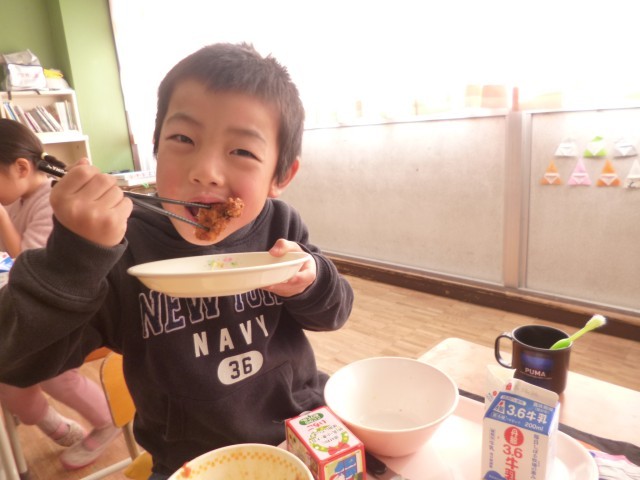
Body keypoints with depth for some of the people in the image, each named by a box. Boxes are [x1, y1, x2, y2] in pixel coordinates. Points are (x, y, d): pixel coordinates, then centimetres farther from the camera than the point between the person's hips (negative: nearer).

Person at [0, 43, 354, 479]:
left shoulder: (280, 225, -12)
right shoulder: (122, 247, -19)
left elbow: (333, 312, -1)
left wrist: (311, 283, -24)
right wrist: (72, 253, -35)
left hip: (305, 421, 2)